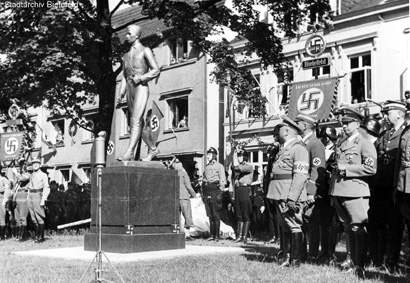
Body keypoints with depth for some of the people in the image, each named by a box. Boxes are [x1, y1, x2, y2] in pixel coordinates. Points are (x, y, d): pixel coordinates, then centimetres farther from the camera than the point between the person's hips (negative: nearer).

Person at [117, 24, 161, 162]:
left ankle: (129, 152, -26)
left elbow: (156, 70, -3)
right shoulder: (127, 55, 22)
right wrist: (121, 93, 6)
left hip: (141, 88, -7)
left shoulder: (145, 51, 4)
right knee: (132, 123, 7)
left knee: (136, 121, -17)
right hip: (130, 90, 7)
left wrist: (141, 77, -14)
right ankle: (153, 149, 18)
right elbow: (124, 76, 19)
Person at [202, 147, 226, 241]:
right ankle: (212, 235, 9)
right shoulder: (206, 167, 19)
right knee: (210, 215, 6)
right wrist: (203, 193, 14)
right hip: (206, 191, 6)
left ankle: (217, 235, -3)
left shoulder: (219, 166, 0)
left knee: (216, 215, -6)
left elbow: (222, 180, -6)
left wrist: (220, 193, -14)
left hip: (215, 190, -6)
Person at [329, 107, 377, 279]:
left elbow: (371, 168, -14)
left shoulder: (365, 144, -3)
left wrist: (346, 168, -14)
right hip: (339, 193, 7)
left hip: (355, 192, -7)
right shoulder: (340, 143, 18)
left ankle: (361, 267, -1)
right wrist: (332, 194, 18)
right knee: (349, 230, 12)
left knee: (359, 230, -6)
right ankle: (354, 263, 20)